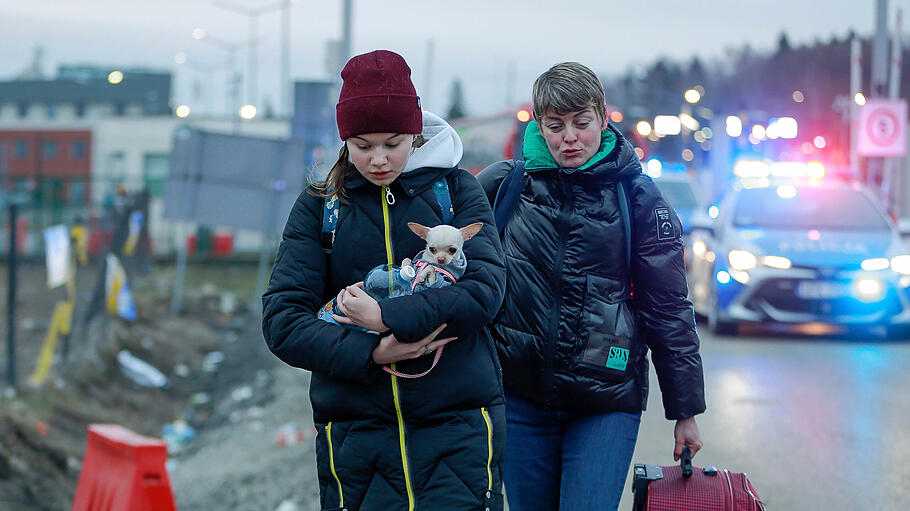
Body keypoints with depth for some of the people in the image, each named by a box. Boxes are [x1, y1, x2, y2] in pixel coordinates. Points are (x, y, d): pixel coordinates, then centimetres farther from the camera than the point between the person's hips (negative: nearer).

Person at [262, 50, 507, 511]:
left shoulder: (456, 190, 6)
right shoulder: (319, 206, 7)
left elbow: (486, 290, -7)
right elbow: (281, 321, -2)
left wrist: (387, 316, -16)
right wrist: (369, 353, -15)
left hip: (458, 426, -1)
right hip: (355, 433, 1)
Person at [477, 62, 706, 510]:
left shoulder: (637, 197, -1)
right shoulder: (503, 184, 1)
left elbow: (668, 309, 3)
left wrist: (686, 410, 4)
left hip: (607, 401, -2)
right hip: (520, 395, 2)